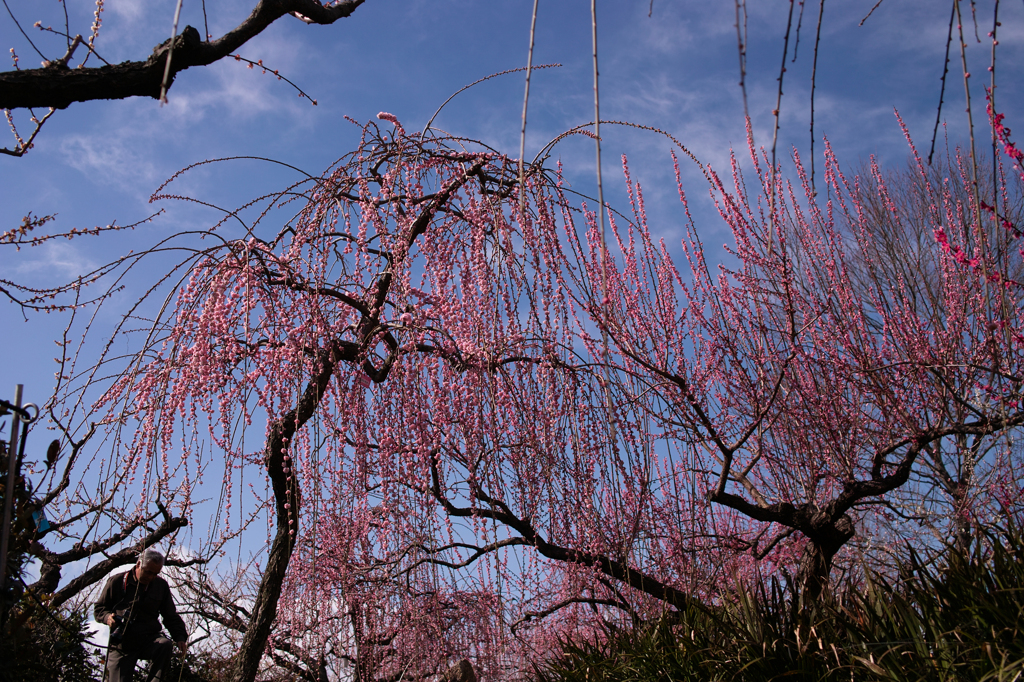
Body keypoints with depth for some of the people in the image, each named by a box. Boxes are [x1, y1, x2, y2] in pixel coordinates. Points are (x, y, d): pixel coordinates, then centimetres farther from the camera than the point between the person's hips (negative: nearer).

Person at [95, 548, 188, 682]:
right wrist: (107, 617, -14)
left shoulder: (161, 585, 8)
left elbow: (171, 616, 12)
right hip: (122, 643, -1)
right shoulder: (118, 582, 0)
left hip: (149, 639, 1)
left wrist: (180, 637, -4)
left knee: (165, 646, -31)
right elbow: (99, 608, 10)